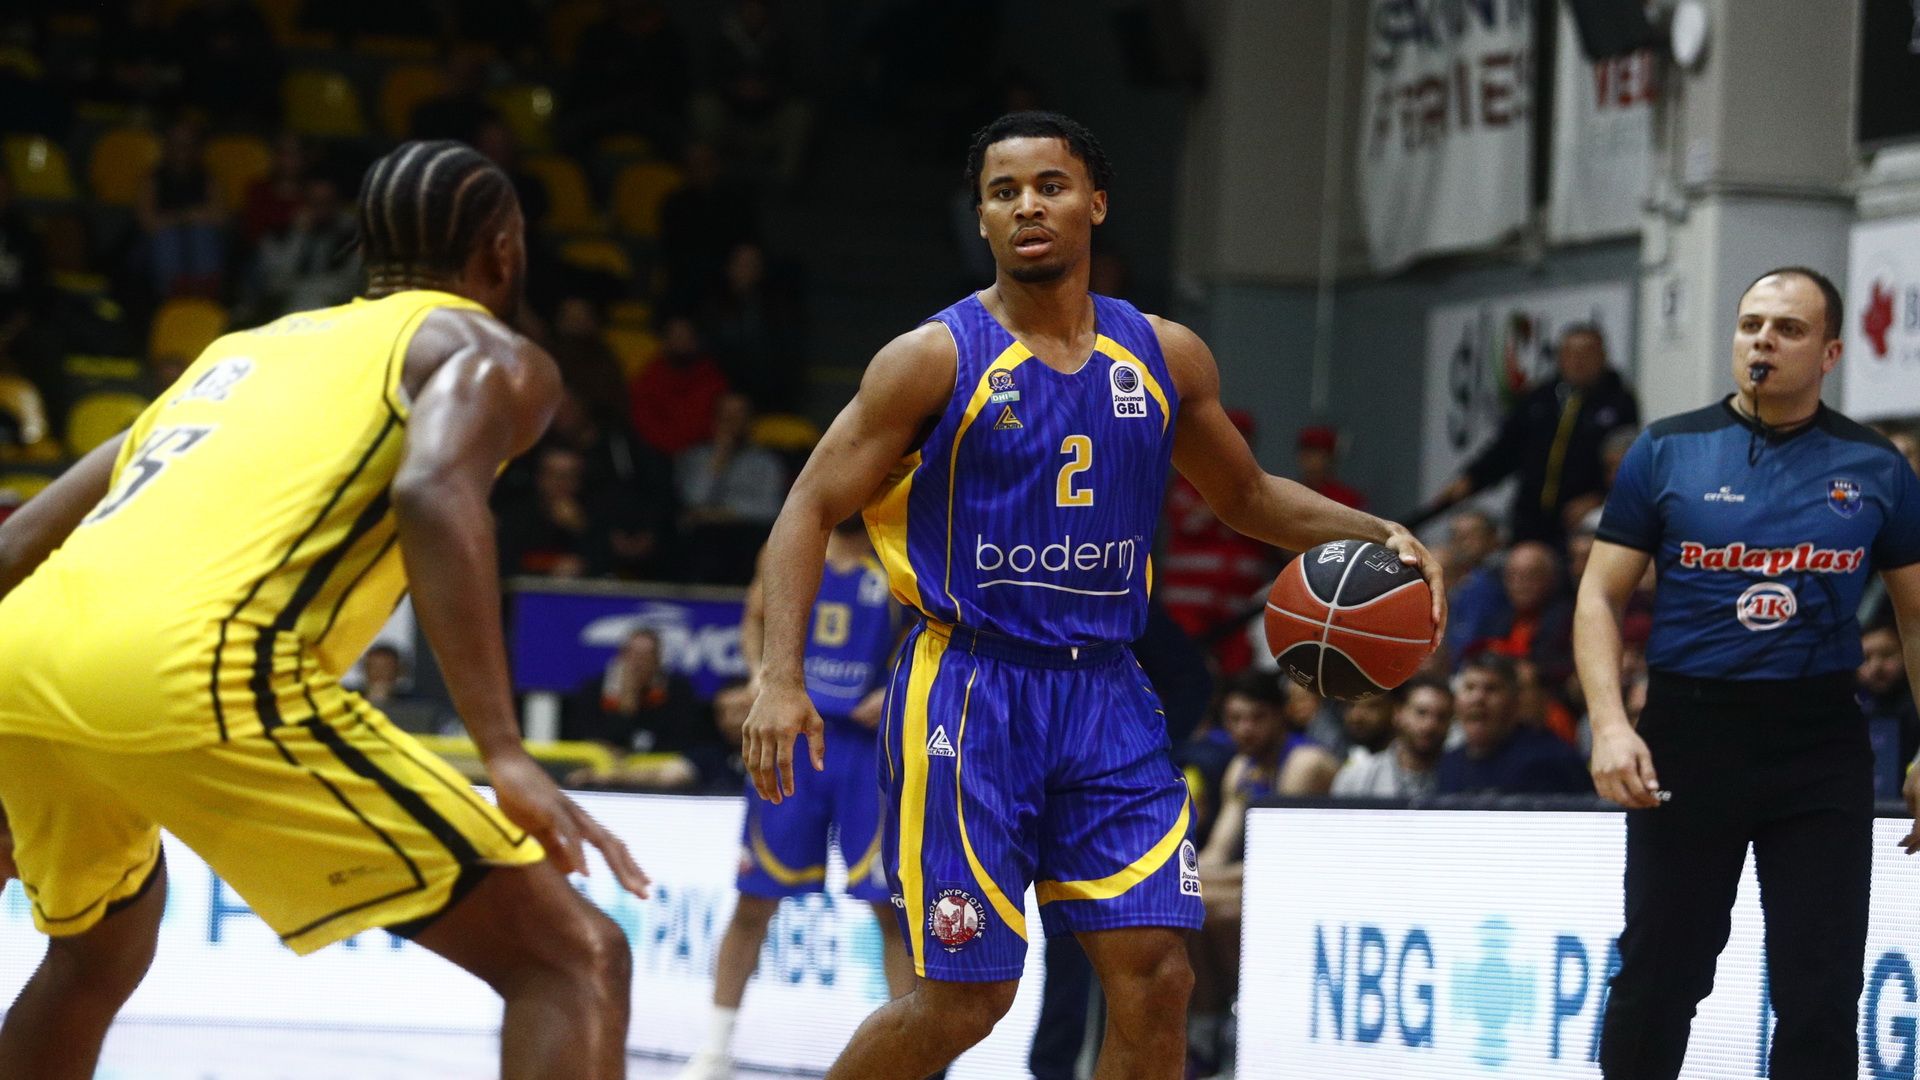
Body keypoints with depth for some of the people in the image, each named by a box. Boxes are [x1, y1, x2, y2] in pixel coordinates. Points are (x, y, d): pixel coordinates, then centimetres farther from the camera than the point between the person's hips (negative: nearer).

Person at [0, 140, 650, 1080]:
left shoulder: (242, 347, 35)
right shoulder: (484, 350, 16)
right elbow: (433, 492, -9)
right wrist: (505, 756, -14)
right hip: (198, 669, -7)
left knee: (98, 949, 38)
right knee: (573, 960, -1)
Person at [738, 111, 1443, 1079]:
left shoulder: (1165, 357, 8)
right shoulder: (937, 359, -5)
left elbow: (1246, 498, 24)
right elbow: (811, 509, -5)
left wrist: (1370, 533, 6)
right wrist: (782, 679, -17)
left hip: (1104, 694, 4)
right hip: (969, 690, -4)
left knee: (1155, 975, -5)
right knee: (966, 997, -4)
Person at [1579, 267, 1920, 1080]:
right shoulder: (1667, 452, 1)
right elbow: (1601, 595, 2)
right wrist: (1610, 724, -13)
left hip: (1821, 745, 1)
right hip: (1688, 736, 0)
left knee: (1821, 993, 1)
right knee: (1656, 980, 6)